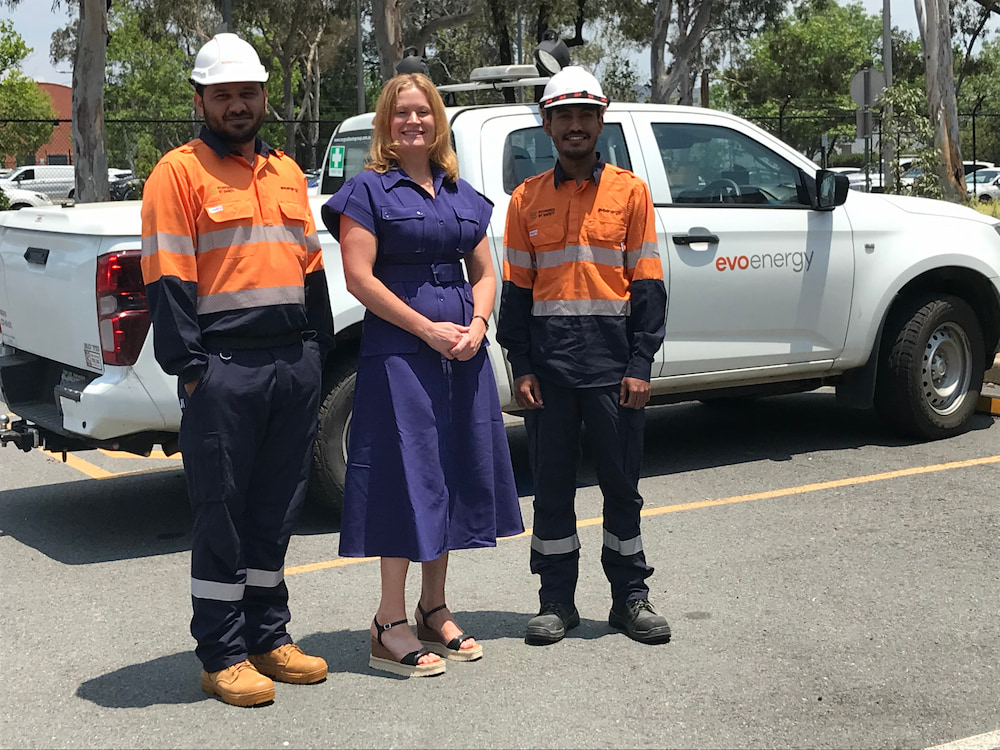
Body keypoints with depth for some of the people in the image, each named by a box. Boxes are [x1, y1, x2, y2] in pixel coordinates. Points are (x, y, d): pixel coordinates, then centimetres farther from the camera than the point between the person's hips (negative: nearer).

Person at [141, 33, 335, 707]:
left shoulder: (286, 173, 17)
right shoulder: (179, 172, -2)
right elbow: (168, 279, -9)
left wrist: (317, 350, 13)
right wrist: (189, 366, -14)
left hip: (295, 364, 6)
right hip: (223, 366, -6)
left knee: (276, 510, 13)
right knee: (221, 514, 0)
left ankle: (270, 637, 25)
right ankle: (223, 656, 10)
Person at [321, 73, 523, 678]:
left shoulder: (462, 194, 16)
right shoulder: (369, 190, -2)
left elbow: (484, 271, 16)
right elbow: (360, 276, -10)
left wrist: (477, 324, -4)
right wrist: (427, 329, -15)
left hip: (463, 348, 6)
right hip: (399, 344, -6)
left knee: (455, 468, 9)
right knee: (407, 469, -6)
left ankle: (435, 609, 22)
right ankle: (391, 625, 2)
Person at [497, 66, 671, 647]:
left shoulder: (630, 191, 4)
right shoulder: (527, 198, 8)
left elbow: (647, 283, 2)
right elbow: (516, 288, 8)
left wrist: (640, 365, -6)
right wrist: (521, 368, -1)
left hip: (613, 358, -1)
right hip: (548, 358, 1)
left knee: (622, 481, 5)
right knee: (552, 483, 6)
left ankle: (631, 596, 18)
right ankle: (557, 600, 17)